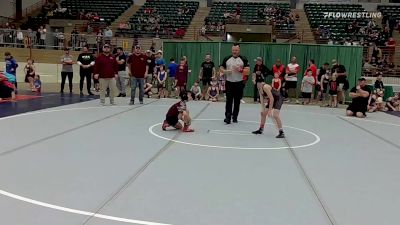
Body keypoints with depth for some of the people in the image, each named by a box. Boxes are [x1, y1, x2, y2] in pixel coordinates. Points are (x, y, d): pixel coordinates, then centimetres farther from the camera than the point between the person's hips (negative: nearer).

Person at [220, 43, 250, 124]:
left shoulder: (243, 59, 1)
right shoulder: (227, 59, 6)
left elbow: (248, 71, -5)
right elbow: (221, 68, 8)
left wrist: (240, 70, -21)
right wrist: (226, 71, -12)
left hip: (239, 83, 0)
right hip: (229, 83, 0)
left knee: (237, 101, 7)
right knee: (229, 101, -6)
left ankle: (235, 117, 18)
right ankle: (228, 117, -8)